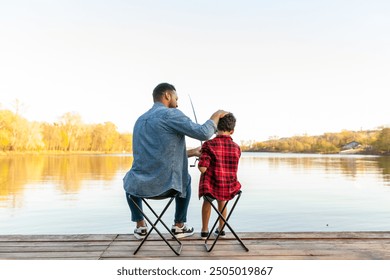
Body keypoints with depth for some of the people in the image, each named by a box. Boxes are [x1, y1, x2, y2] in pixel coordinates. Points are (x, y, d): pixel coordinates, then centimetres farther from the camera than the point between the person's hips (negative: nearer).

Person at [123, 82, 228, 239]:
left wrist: (192, 152, 27)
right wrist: (216, 115, 4)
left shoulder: (140, 120, 16)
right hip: (167, 185, -4)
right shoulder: (171, 114, -8)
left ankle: (140, 226, 35)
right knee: (185, 179, 31)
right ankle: (179, 226, 35)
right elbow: (203, 133, -16)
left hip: (140, 186, 5)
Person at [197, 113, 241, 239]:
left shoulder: (209, 145, -14)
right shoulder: (236, 147, -2)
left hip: (211, 187, -2)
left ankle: (204, 230, 37)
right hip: (230, 189, 3)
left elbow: (202, 168, -19)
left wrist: (201, 157, 3)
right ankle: (221, 228, 44)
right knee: (221, 200, 35)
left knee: (207, 199, 31)